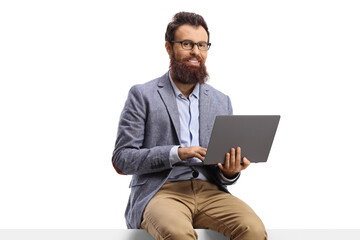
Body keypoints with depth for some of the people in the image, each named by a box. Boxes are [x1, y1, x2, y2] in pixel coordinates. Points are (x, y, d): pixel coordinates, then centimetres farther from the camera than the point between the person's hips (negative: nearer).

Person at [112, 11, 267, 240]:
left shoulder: (222, 101, 17)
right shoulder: (142, 95, 5)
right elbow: (122, 158, -3)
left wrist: (230, 172, -7)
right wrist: (176, 153, -15)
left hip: (209, 191, 4)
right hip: (160, 192, -4)